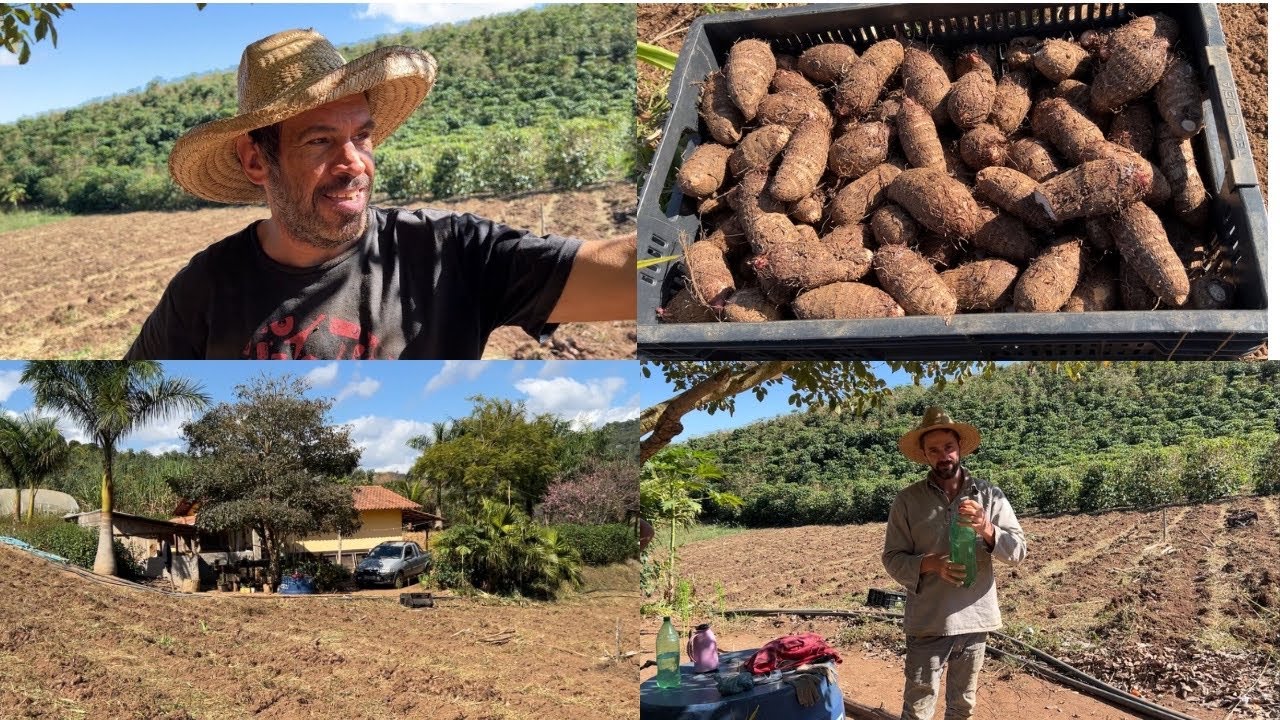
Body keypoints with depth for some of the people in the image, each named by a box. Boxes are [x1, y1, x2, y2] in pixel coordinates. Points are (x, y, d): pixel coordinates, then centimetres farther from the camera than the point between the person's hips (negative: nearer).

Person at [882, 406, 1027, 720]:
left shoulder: (989, 495, 1)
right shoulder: (907, 500, -2)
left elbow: (1018, 550, -2)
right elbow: (892, 558, -3)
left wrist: (986, 530, -22)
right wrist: (931, 564, -22)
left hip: (974, 619, 2)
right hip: (927, 623, -2)